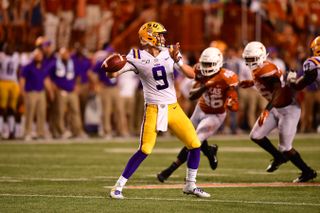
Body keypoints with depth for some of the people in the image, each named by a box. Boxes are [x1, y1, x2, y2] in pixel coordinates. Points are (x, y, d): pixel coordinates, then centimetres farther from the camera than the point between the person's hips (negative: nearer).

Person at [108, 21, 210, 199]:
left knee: (195, 145, 3)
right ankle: (118, 186, -2)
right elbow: (115, 73, -14)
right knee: (145, 150, -13)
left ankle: (190, 185, 19)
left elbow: (191, 74, -4)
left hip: (173, 108, 5)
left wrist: (177, 61, -20)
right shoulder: (138, 57, -8)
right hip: (153, 110, -4)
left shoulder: (169, 53, 2)